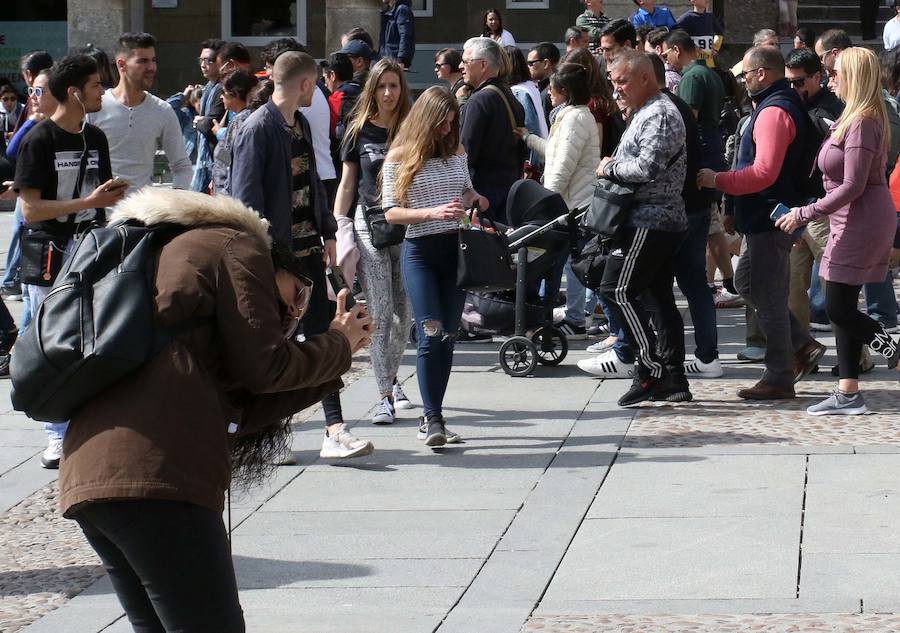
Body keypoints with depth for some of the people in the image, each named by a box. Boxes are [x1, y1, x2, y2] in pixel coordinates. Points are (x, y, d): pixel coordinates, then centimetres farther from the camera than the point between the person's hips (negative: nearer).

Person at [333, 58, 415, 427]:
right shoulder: (359, 131, 4)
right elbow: (347, 183, 10)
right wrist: (337, 227, 4)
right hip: (370, 226, -1)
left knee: (403, 312, 7)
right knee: (379, 315, -6)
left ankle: (391, 376, 29)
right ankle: (385, 395, -5)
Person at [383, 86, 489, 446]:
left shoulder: (457, 154, 10)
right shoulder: (399, 160, -4)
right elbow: (390, 213, -7)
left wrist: (474, 199, 2)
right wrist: (432, 212, -20)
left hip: (456, 248, 5)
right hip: (419, 251, -5)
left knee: (448, 336, 6)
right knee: (430, 334, -14)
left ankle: (433, 417, 13)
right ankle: (432, 419, -13)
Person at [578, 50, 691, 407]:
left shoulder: (659, 115, -13)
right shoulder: (647, 113, 20)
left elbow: (648, 167, -24)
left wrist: (610, 168, -10)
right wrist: (614, 166, 8)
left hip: (650, 221, -11)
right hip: (666, 218, 11)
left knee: (617, 290, -12)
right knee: (661, 297, 10)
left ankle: (650, 368, -12)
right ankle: (673, 379, 11)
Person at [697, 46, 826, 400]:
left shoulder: (774, 112, -19)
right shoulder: (783, 104, 15)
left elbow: (764, 172, -27)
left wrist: (718, 181, -19)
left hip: (770, 218, -11)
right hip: (766, 216, 11)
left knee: (768, 296, -4)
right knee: (747, 283, 18)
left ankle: (779, 379, 2)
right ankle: (802, 346, 17)